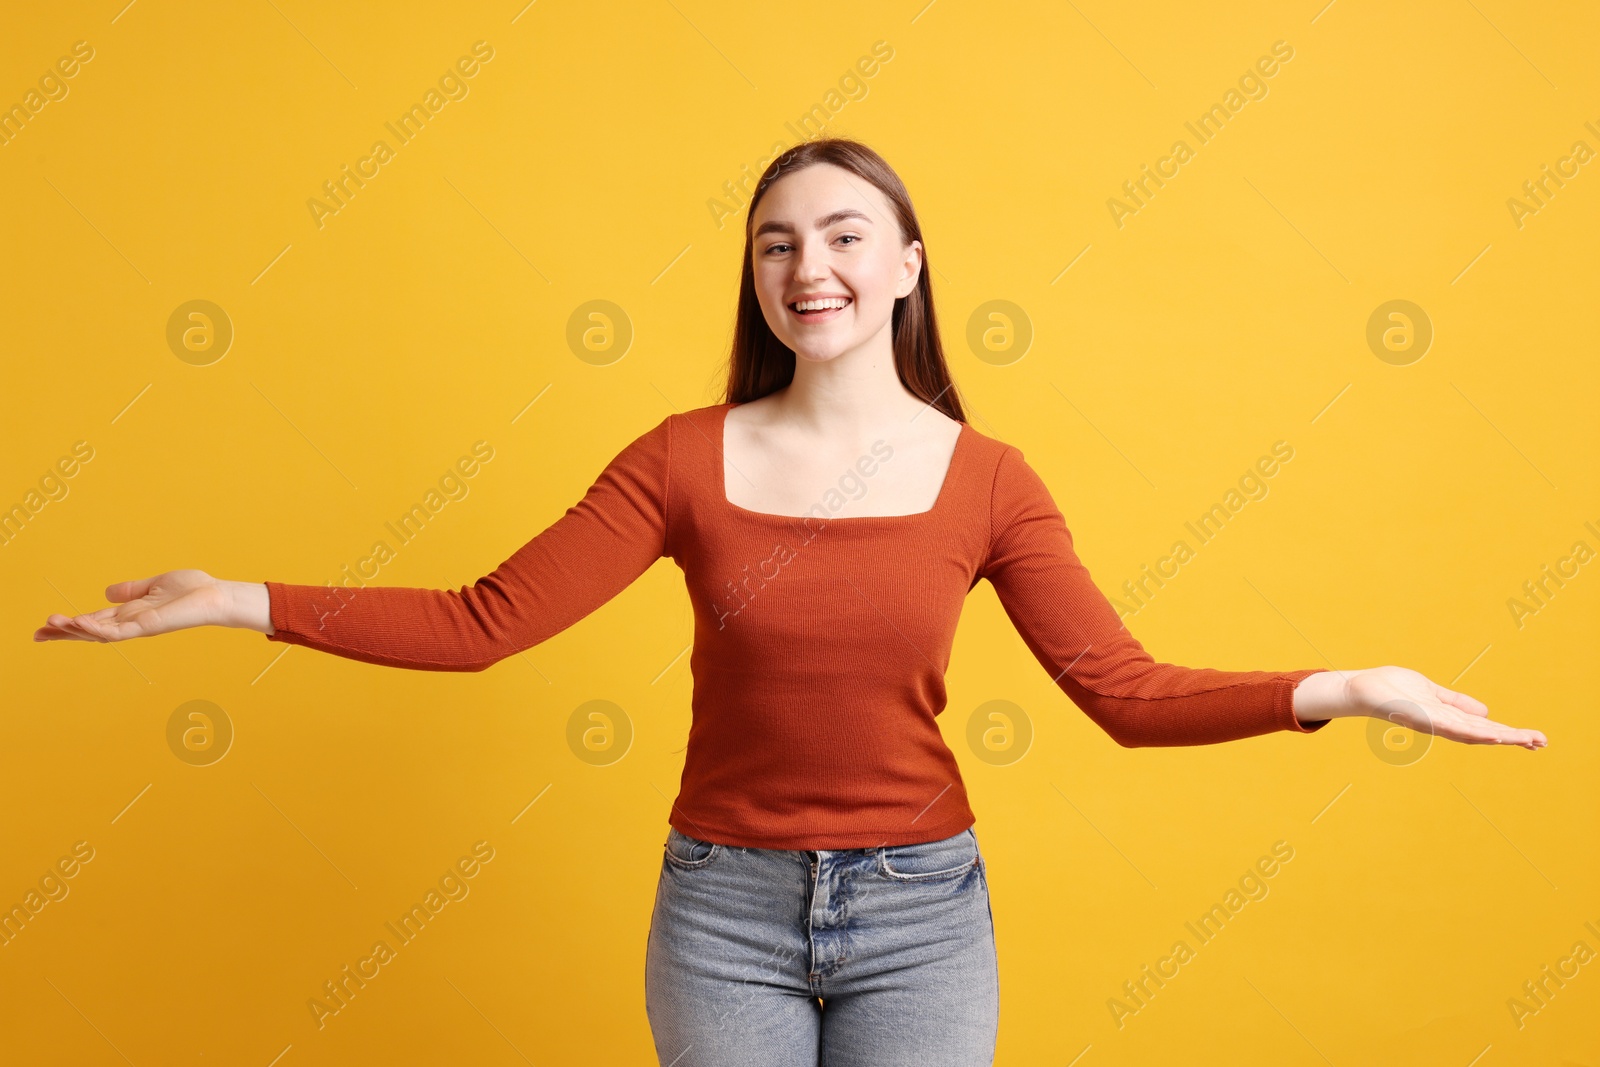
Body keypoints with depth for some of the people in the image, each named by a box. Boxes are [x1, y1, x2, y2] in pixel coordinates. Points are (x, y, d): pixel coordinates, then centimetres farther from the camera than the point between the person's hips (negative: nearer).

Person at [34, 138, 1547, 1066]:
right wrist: (238, 602, -15)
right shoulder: (688, 459, -6)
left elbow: (1124, 689, -8)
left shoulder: (982, 479, -4)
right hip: (725, 905, 0)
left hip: (918, 908, 0)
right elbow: (481, 624, -9)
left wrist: (1332, 689, -20)